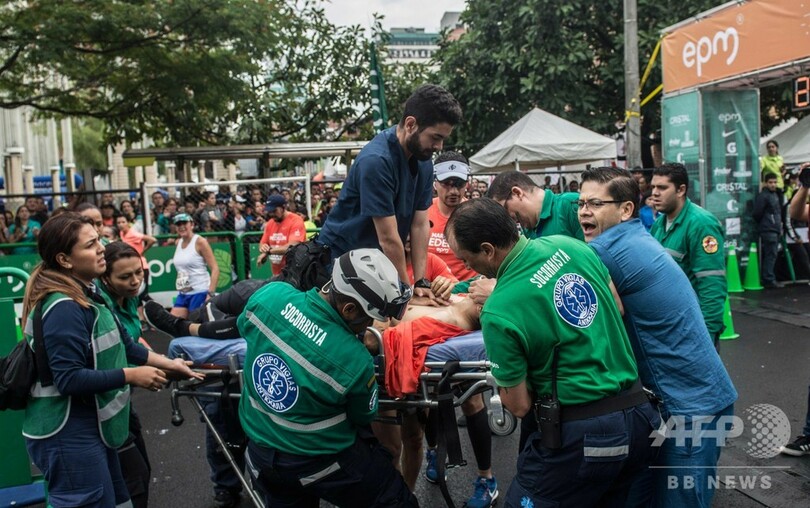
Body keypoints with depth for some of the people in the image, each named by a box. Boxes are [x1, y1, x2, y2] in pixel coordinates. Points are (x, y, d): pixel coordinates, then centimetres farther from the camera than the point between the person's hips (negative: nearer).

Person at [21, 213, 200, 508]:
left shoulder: (87, 293, 7)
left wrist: (167, 363, 7)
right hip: (68, 434, -10)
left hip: (88, 426, 10)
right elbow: (70, 380, -28)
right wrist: (131, 376, -21)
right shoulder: (63, 308, -24)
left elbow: (122, 343, 12)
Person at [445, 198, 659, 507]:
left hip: (582, 436, -7)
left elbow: (519, 406, -8)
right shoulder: (569, 245, -2)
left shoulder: (499, 312, -20)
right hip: (639, 414, 7)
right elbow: (617, 309, 15)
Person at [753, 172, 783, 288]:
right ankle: (769, 280, -8)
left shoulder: (775, 195, 18)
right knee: (771, 255, -10)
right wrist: (762, 224, 0)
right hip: (768, 231, -9)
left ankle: (768, 279, 16)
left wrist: (779, 225, 17)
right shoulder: (762, 196, -11)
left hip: (775, 230, 9)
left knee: (771, 255, 10)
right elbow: (757, 214, -13)